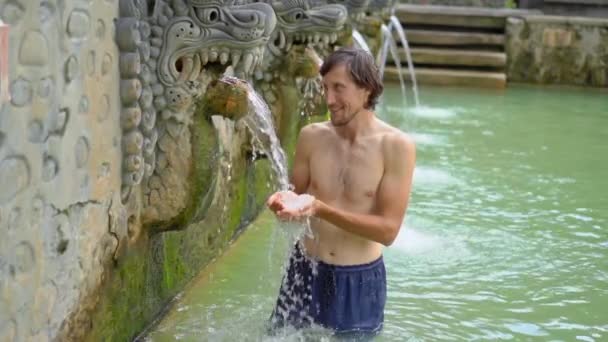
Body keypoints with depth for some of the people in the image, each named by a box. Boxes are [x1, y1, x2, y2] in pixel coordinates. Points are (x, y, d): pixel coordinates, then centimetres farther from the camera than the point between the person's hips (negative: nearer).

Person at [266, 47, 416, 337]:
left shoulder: (396, 146, -15)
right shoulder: (311, 136, -5)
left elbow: (388, 229, -16)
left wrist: (320, 209, -27)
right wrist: (286, 201, -18)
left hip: (360, 281, -2)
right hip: (306, 272, 3)